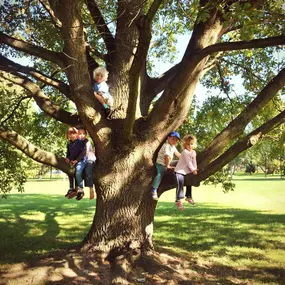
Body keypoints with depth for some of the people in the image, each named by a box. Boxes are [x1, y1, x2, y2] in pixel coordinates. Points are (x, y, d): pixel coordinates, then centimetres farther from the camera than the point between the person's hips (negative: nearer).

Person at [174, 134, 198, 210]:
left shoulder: (194, 152, 6)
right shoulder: (185, 152, -18)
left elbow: (194, 161, 6)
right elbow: (188, 162, -21)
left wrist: (195, 169, -7)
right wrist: (193, 170, -18)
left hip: (187, 172, 9)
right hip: (180, 171, -9)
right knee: (180, 183, -23)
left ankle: (188, 197, 42)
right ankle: (178, 200, -23)